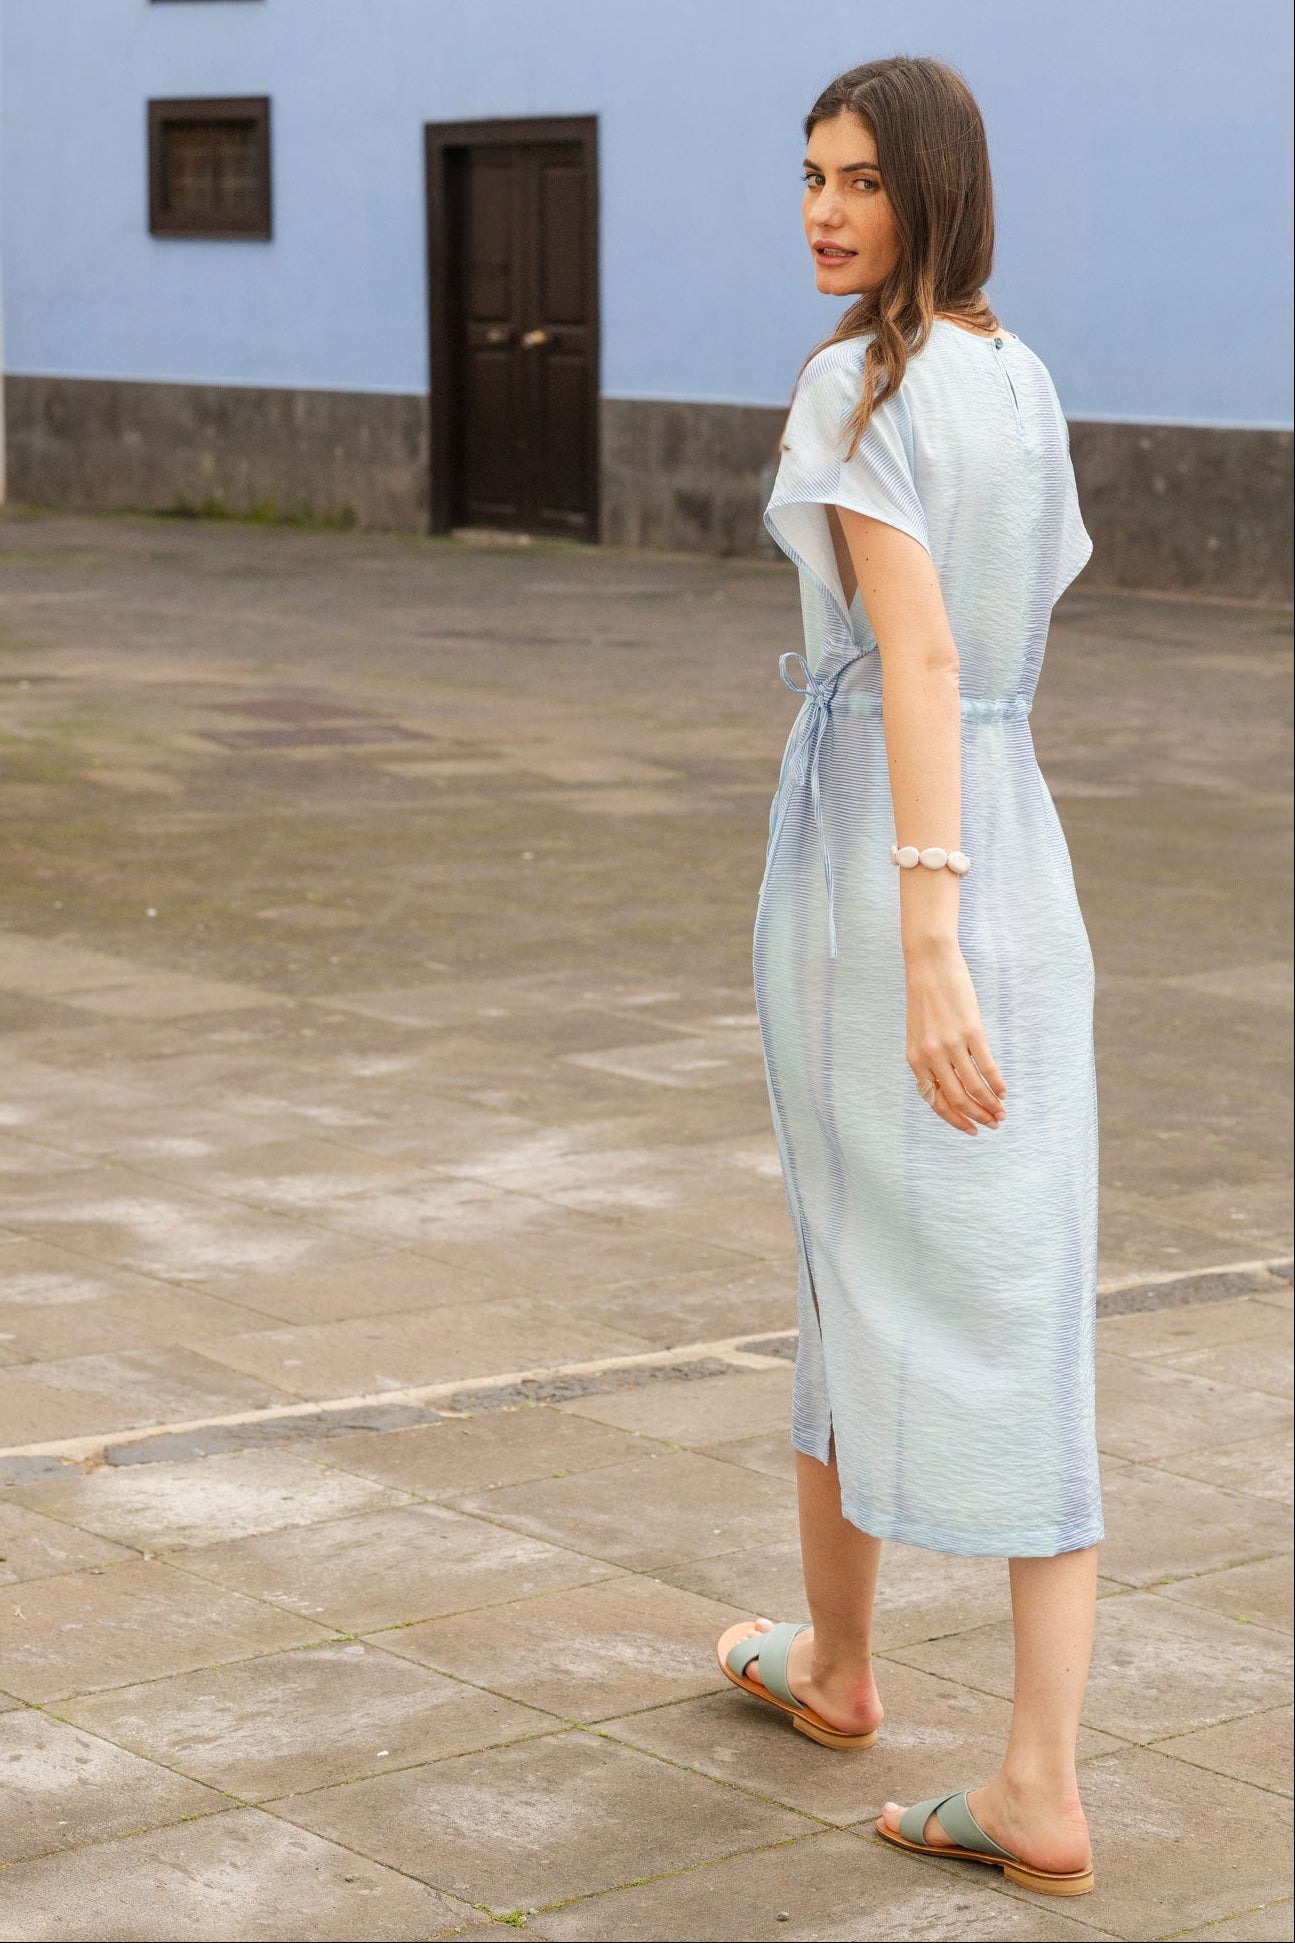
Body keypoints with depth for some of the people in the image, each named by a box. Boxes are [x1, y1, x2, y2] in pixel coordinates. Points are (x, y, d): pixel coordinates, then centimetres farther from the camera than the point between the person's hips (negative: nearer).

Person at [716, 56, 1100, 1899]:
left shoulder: (857, 387, -14)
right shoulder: (1025, 381, 11)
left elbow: (918, 662, -24)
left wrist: (922, 948, -30)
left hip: (874, 857, -6)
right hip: (1021, 853, 6)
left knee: (857, 1264, 14)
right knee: (1026, 1319, 2)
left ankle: (837, 1657, 36)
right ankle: (1041, 1790, -2)